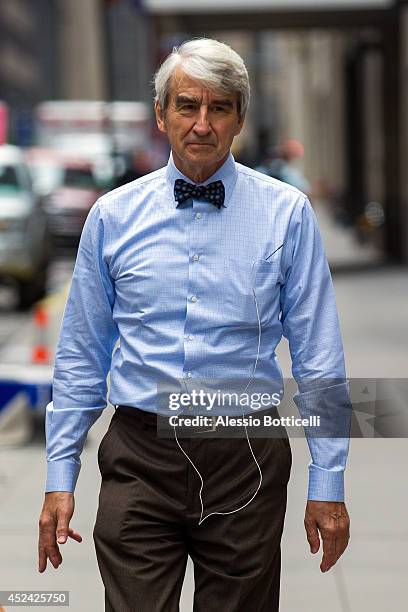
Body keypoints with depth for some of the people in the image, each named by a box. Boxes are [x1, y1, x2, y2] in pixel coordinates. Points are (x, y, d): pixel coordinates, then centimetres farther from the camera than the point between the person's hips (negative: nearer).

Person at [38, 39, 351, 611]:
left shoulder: (287, 213, -1)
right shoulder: (112, 215, 3)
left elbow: (318, 356, -1)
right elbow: (81, 354, 7)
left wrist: (328, 483, -2)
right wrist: (60, 477, 5)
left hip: (245, 462, 0)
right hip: (139, 460, 1)